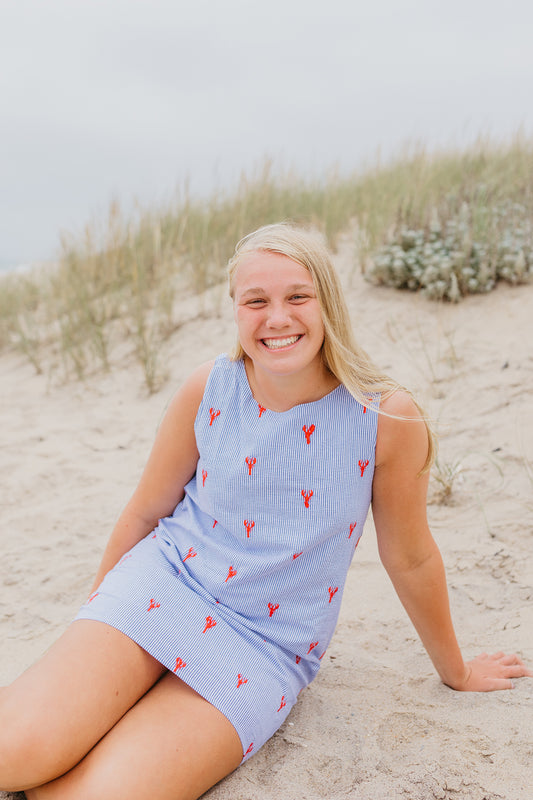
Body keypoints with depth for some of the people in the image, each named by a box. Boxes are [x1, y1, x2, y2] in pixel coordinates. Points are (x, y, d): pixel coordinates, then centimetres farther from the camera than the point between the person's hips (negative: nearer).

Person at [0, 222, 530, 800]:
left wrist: (455, 671, 14)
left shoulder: (386, 417, -14)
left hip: (263, 648, -1)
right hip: (163, 583, 2)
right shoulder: (208, 390, -9)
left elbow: (412, 560, 1)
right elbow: (147, 511, 6)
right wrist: (96, 606, 18)